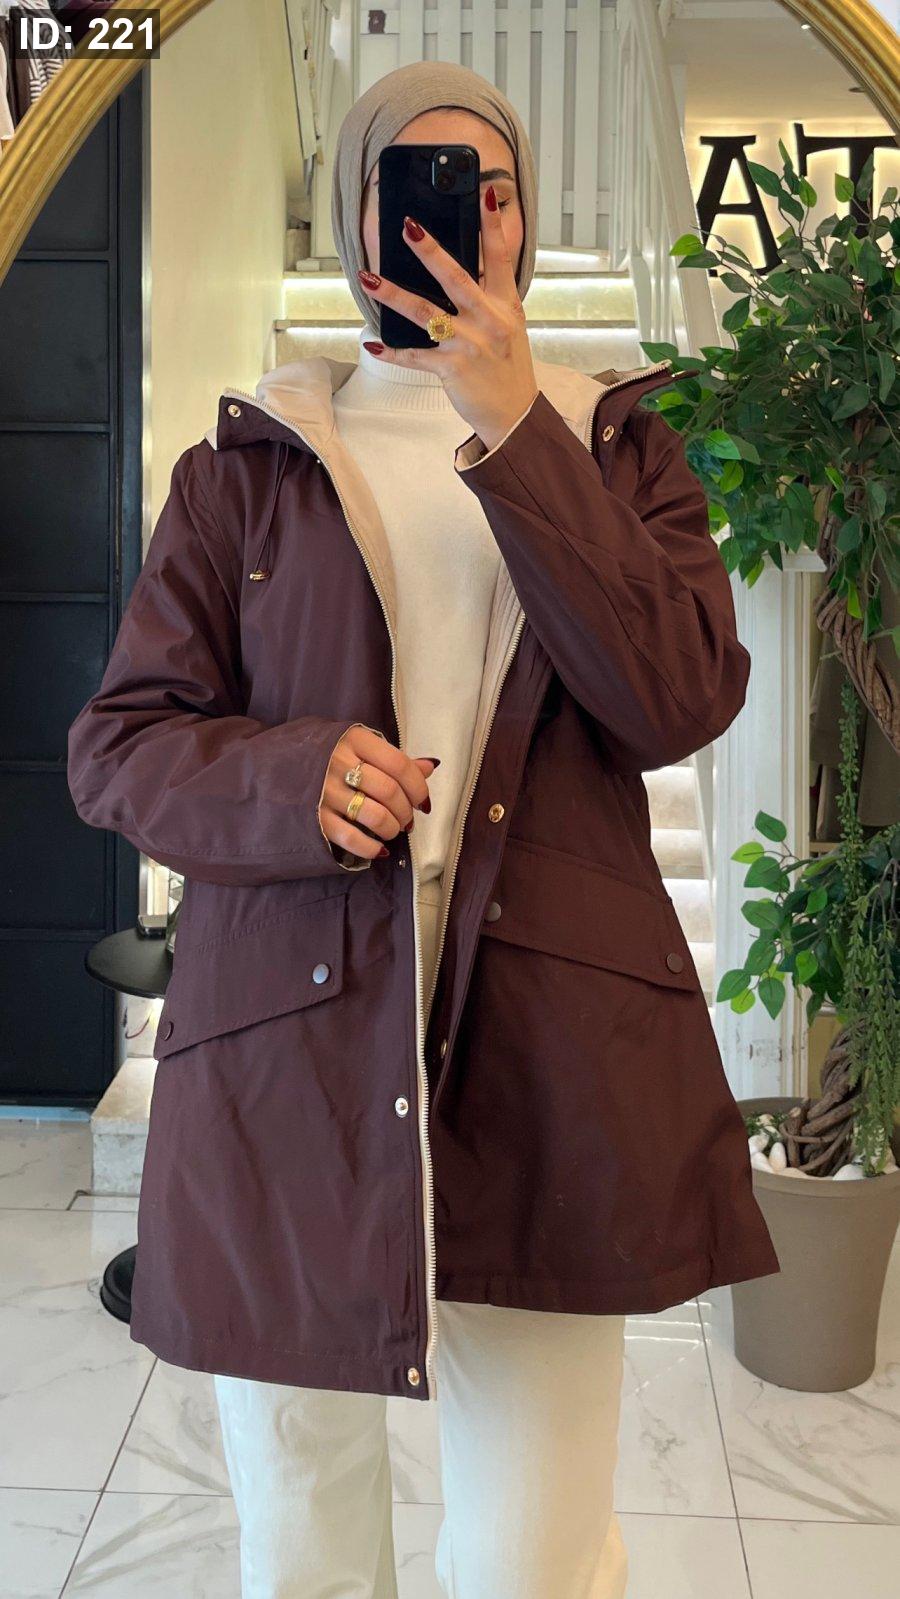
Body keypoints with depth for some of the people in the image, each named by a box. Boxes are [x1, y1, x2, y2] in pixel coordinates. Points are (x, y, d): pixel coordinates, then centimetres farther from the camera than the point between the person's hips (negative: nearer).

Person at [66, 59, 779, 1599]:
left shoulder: (613, 443, 12)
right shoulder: (248, 463, 10)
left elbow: (681, 701, -5)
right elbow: (116, 741, 6)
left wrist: (513, 429, -10)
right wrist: (294, 779, -15)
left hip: (548, 1057, 0)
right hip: (286, 1055, 1)